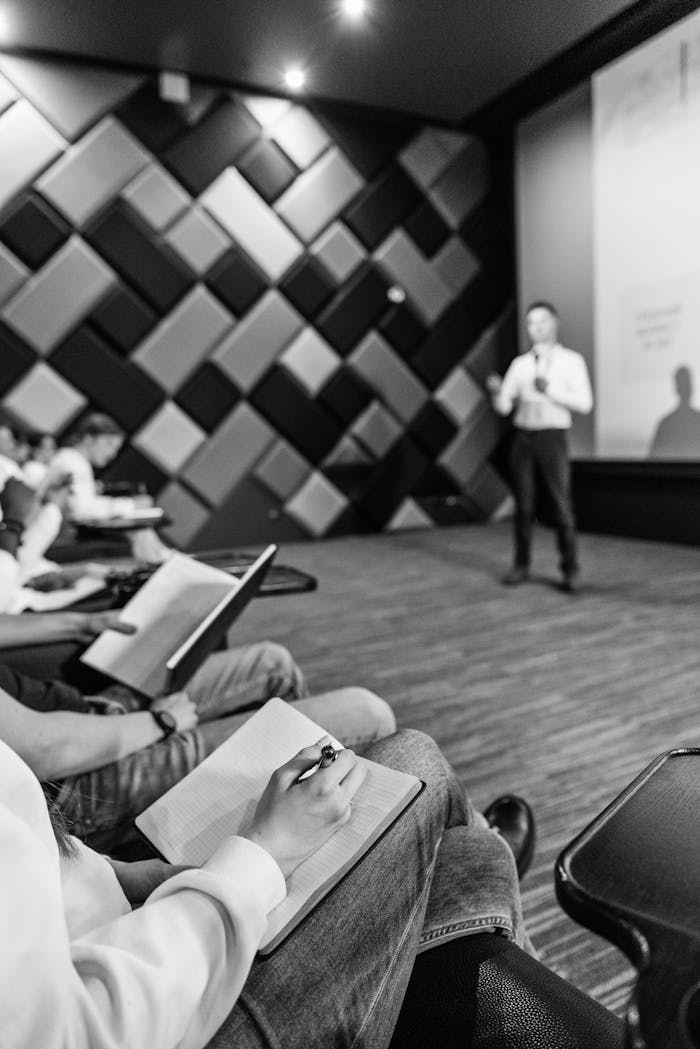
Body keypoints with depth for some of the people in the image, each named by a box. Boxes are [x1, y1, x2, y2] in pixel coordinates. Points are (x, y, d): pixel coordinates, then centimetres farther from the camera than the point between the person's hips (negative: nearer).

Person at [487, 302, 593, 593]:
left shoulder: (572, 361, 3)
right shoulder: (519, 364, 13)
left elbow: (585, 403, -8)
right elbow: (503, 407, 5)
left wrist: (550, 390, -21)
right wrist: (495, 391, -18)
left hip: (553, 439, -3)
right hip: (523, 438, 3)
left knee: (561, 506, -6)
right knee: (523, 505, 4)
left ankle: (570, 571, 2)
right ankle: (521, 567, 13)